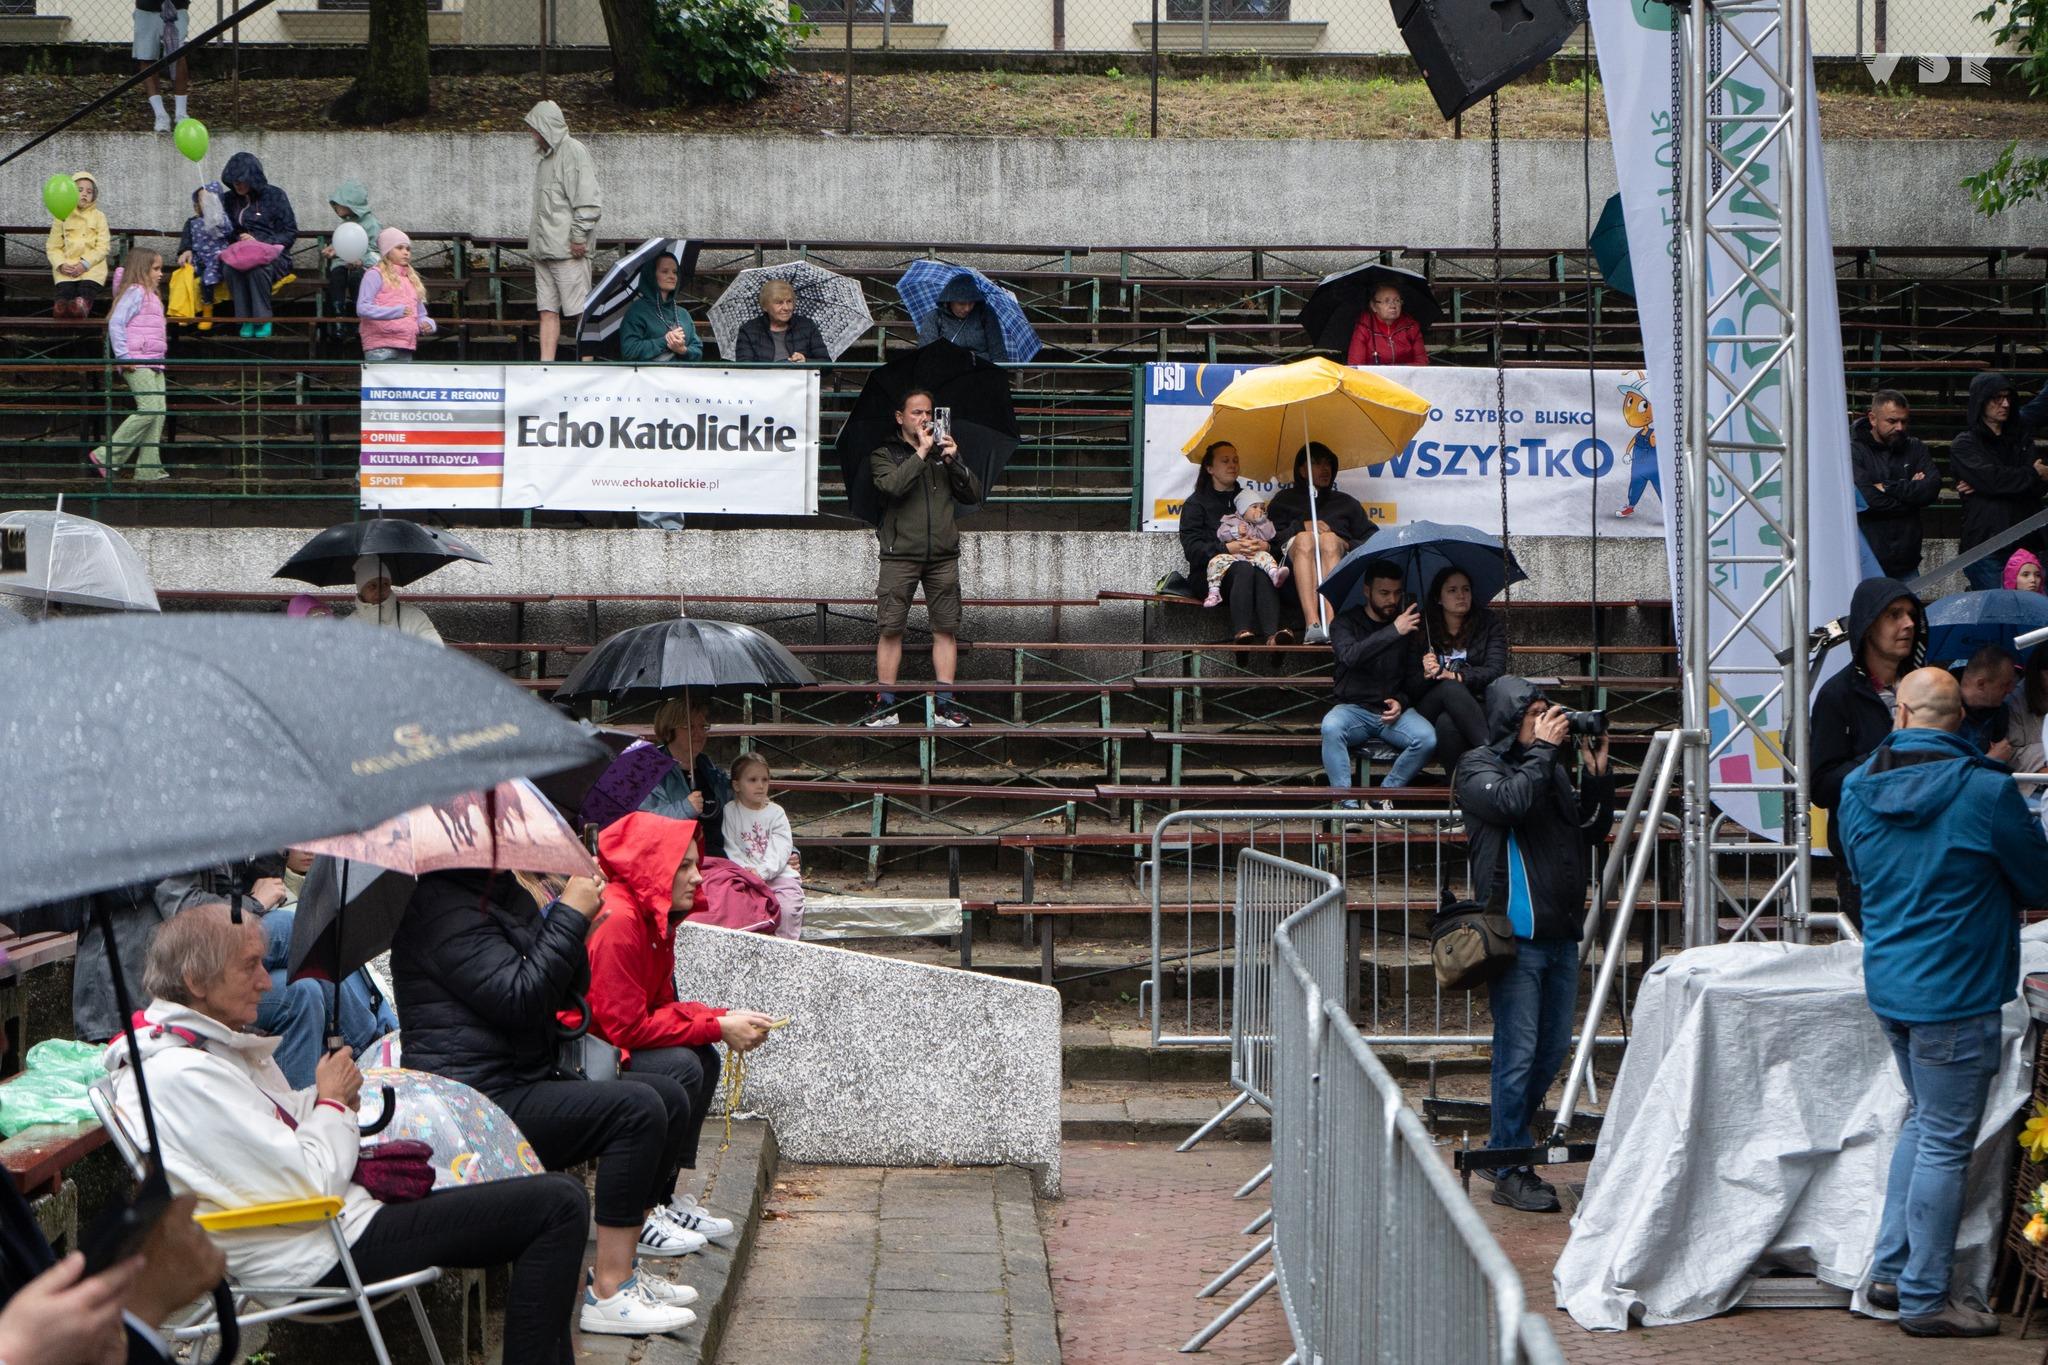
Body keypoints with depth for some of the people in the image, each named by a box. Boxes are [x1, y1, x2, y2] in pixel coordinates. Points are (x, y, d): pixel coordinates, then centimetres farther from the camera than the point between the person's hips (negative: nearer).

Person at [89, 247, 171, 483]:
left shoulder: (152, 296, 22)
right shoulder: (135, 292, -8)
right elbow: (116, 323, -17)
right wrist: (124, 357, -20)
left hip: (154, 364, 10)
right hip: (137, 364, -10)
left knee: (158, 414, 3)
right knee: (149, 410, -17)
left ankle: (149, 469, 2)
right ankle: (106, 456, -12)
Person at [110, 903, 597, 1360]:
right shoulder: (185, 1075, -21)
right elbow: (309, 1184, -22)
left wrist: (324, 1097, 1)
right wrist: (333, 1101, -5)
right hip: (324, 1256, -11)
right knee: (560, 1206, -14)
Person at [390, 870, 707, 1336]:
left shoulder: (510, 894, 17)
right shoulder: (443, 905, -14)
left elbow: (566, 994, 16)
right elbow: (520, 1000, -23)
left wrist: (576, 922, -1)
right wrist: (571, 916, -16)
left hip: (521, 1082, 11)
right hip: (473, 1108, -11)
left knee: (669, 1100, 7)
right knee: (637, 1108, -21)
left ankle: (622, 1270, 7)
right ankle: (609, 1294, -20)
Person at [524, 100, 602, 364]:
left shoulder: (573, 151, -7)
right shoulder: (547, 156, 20)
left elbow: (589, 199, -14)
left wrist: (579, 236, -17)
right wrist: (536, 239, 16)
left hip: (568, 250, -9)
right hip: (544, 250, 9)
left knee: (580, 310, -7)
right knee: (547, 311, 4)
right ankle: (546, 365, 3)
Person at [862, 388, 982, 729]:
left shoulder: (944, 452, 17)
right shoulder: (884, 454, 7)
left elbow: (973, 495, 10)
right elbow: (892, 485, -14)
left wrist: (954, 461, -3)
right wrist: (921, 453, -11)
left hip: (943, 556, 3)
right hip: (900, 554, -3)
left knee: (946, 629, 0)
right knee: (891, 629, -5)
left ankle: (945, 704, 4)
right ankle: (886, 704, 0)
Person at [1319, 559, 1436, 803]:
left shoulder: (1408, 625, 11)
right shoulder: (1346, 622, 2)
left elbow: (1415, 677, 16)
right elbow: (1350, 655, -21)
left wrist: (1401, 701, -5)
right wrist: (1393, 632, -27)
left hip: (1393, 710, 2)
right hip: (1353, 708, -2)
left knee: (1428, 739, -28)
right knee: (1331, 727, -36)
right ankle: (1346, 803, -33)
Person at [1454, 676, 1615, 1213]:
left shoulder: (1552, 768, 18)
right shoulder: (1478, 766, -3)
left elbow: (1592, 831, 17)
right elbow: (1511, 802, -23)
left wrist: (1597, 775, 5)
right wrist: (1542, 748, -13)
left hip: (1561, 932, 8)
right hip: (1515, 933, -8)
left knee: (1554, 1048, 13)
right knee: (1518, 1053, -7)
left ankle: (1503, 1144, 28)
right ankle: (1511, 1173, -1)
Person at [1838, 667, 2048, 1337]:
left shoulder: (1858, 788, 1)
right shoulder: (1987, 791, -17)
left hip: (1886, 983, 7)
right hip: (1954, 993, -7)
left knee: (1921, 1121, 23)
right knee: (1945, 1143, 1)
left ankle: (1890, 1270, 24)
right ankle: (1924, 1299, 8)